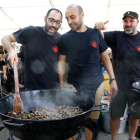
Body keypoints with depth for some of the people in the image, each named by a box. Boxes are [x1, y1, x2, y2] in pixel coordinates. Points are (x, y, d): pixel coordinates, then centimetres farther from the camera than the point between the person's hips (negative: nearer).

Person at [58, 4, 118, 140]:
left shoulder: (96, 34, 2)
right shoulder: (65, 38, -3)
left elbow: (105, 58, 7)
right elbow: (61, 62, 1)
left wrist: (113, 79, 3)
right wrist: (61, 85, -3)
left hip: (97, 84, 2)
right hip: (74, 86, -2)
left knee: (91, 118, 14)